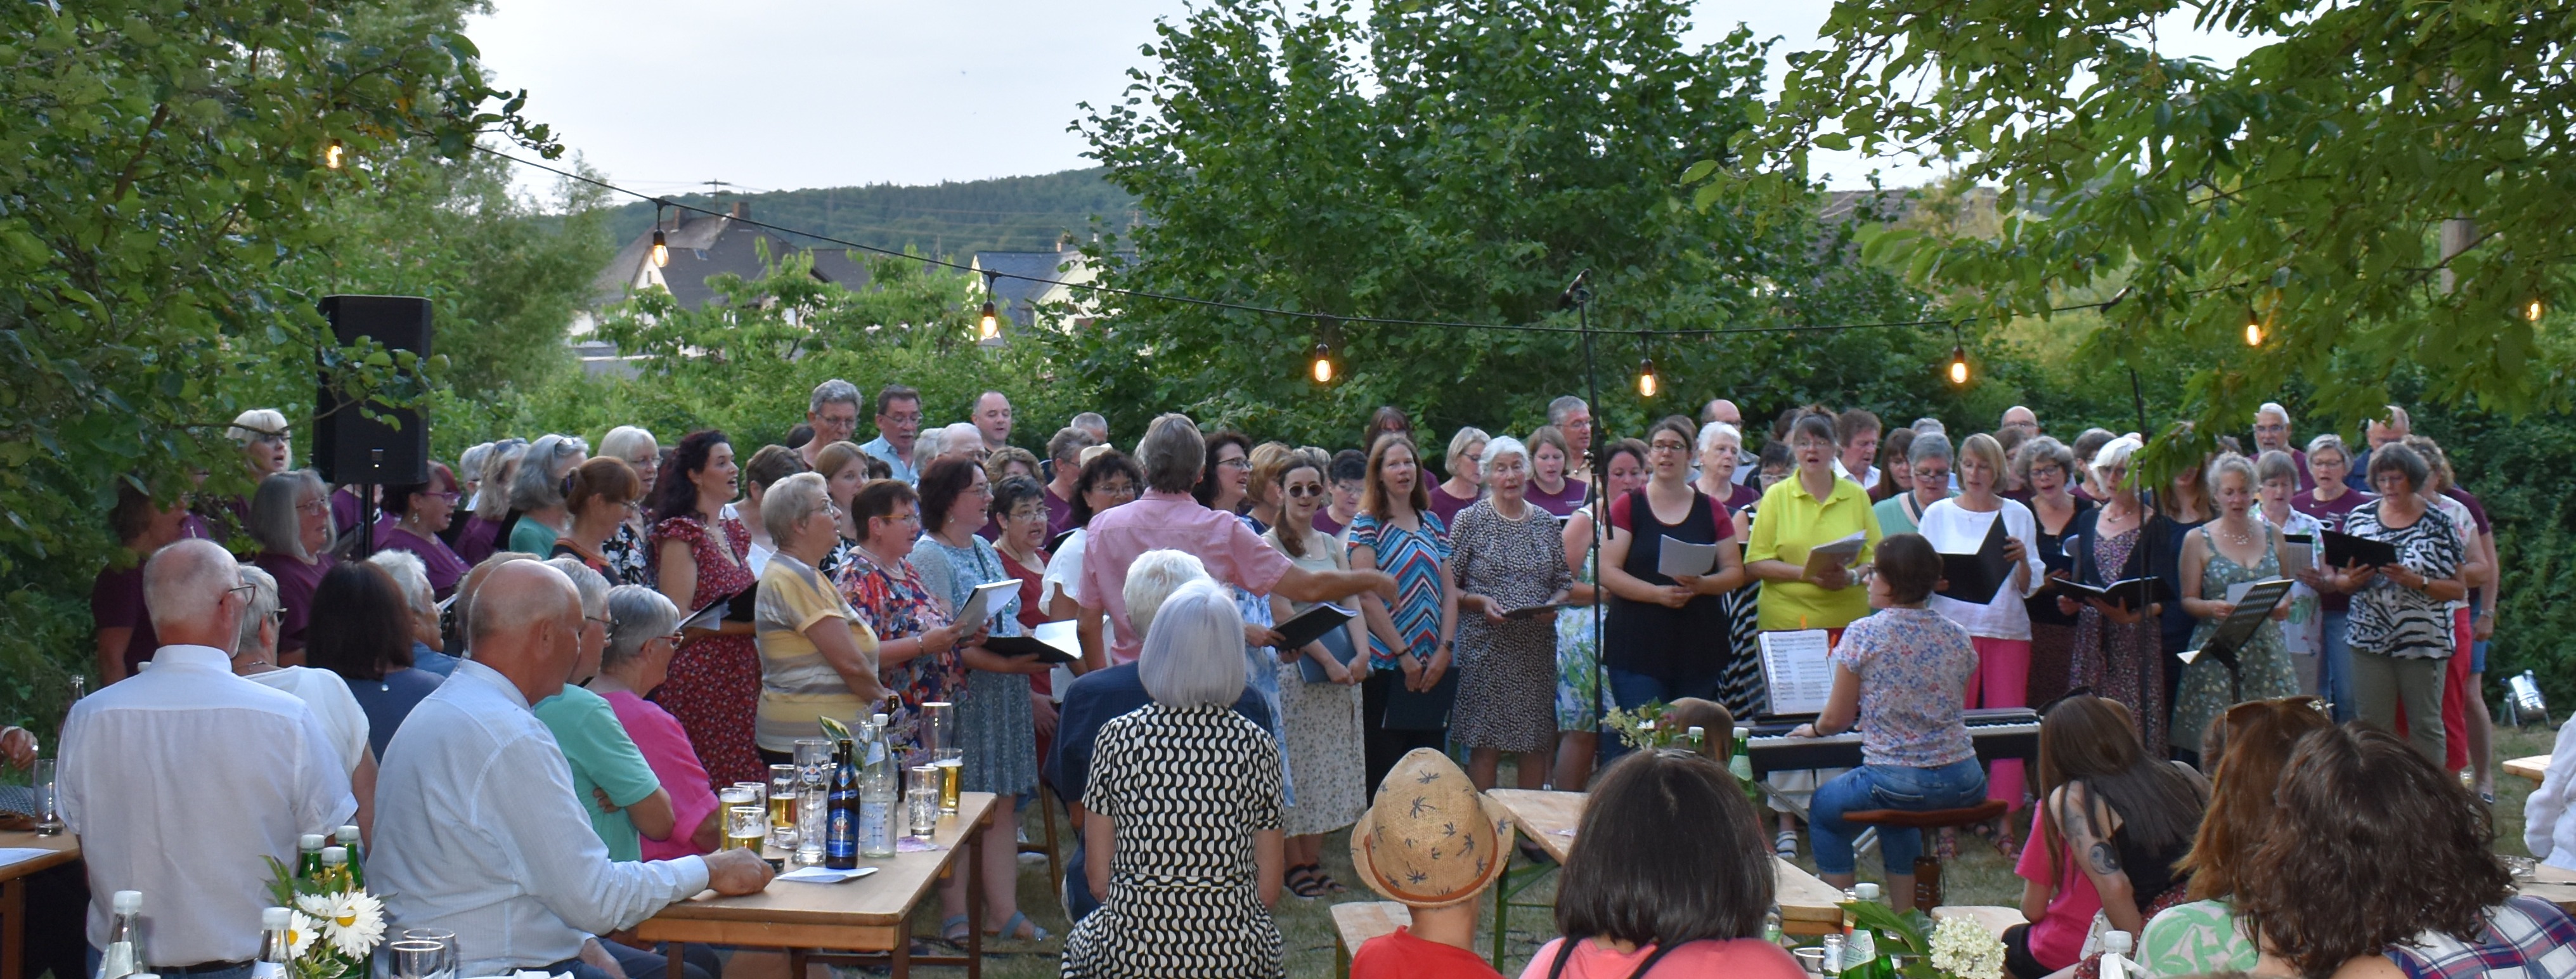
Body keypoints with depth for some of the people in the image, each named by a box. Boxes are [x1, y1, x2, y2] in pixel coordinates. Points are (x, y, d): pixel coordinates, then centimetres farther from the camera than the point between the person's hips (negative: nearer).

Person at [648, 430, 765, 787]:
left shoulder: (734, 532, 16)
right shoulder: (681, 533, -7)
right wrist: (750, 623, -17)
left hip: (741, 675, 8)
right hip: (699, 679, -8)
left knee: (747, 782, 3)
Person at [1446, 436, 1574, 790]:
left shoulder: (1546, 523, 11)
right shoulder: (1470, 520, 0)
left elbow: (1564, 581, 15)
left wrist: (1554, 604, -5)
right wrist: (1481, 602, -16)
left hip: (1537, 649, 4)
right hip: (1486, 649, -4)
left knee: (1538, 743, 6)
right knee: (1485, 744, -4)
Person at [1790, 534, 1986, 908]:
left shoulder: (1863, 635, -10)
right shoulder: (1957, 636, 4)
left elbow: (1837, 720, -4)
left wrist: (1813, 729, 19)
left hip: (1896, 783, -5)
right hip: (1965, 786, 5)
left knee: (1823, 809, 24)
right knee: (1897, 813, 36)